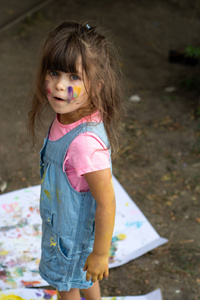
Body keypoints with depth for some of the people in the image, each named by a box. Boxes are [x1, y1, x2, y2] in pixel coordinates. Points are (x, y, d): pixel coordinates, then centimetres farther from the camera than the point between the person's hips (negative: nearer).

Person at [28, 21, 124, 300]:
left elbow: (106, 204, -30)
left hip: (73, 233, -7)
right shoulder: (67, 116, -14)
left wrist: (100, 254, -19)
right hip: (61, 219, 7)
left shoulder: (85, 142, -40)